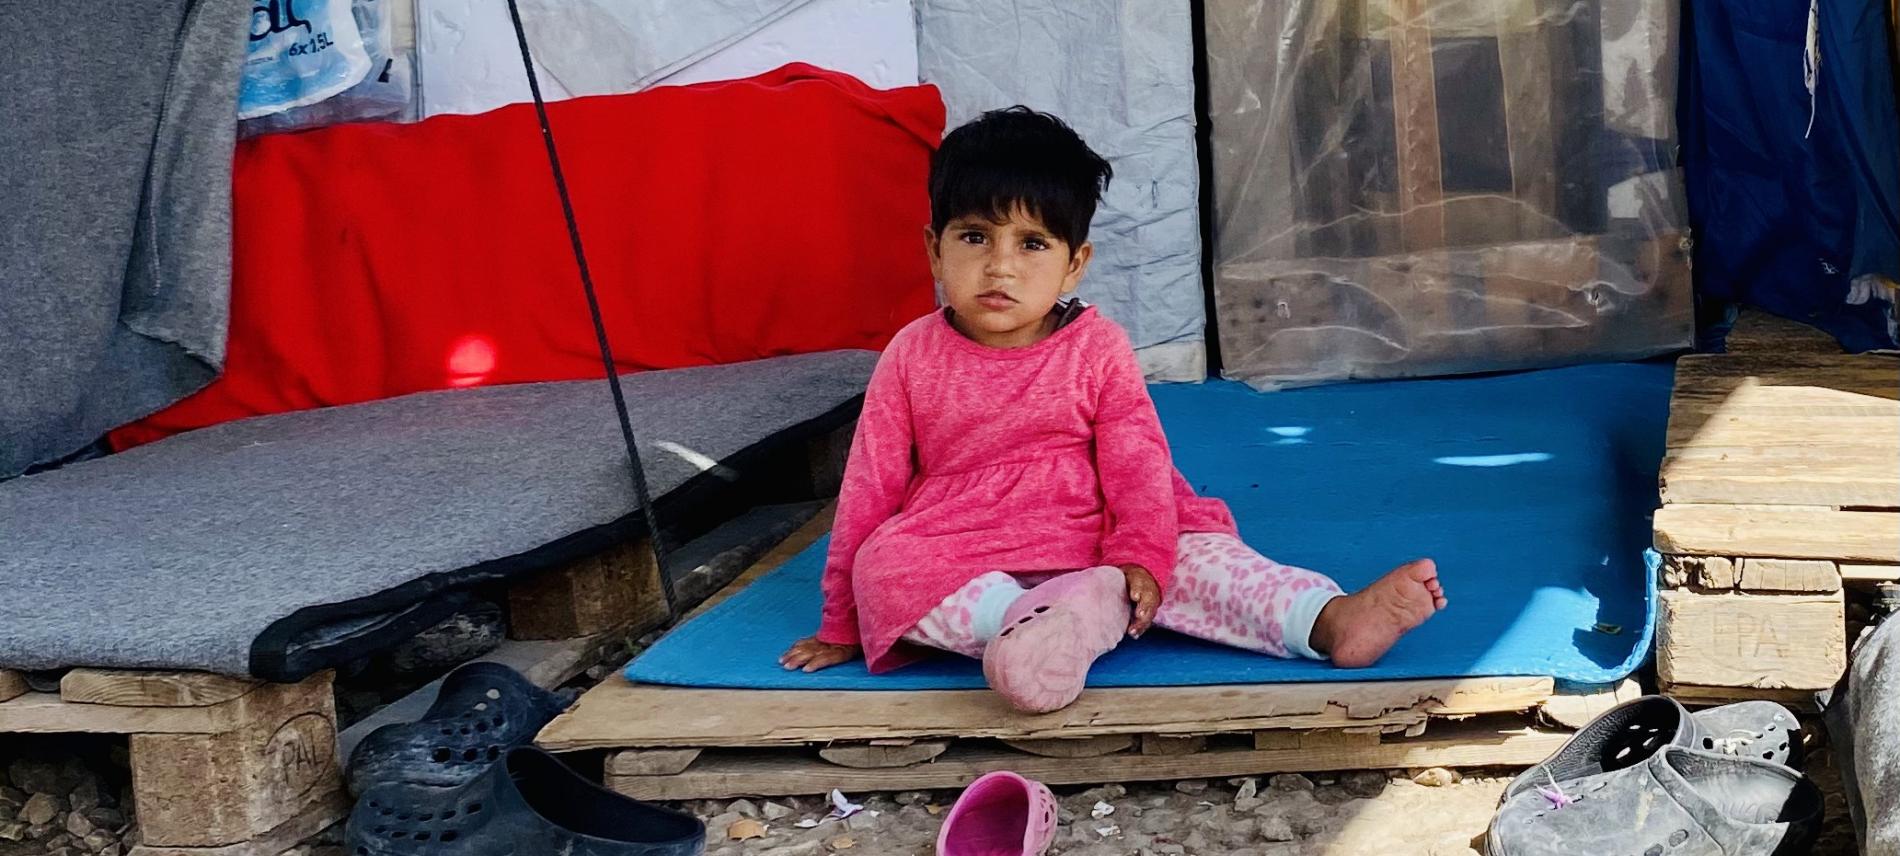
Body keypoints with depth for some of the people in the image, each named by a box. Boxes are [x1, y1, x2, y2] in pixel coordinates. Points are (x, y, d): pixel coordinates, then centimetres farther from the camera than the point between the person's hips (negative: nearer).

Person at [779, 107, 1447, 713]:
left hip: (1092, 549, 1)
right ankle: (1037, 623, -50)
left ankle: (1330, 620, -38)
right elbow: (870, 488, 3)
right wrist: (841, 625, 4)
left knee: (1194, 551, -23)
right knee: (886, 568, -32)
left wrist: (1141, 558, -25)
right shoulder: (912, 357, 1)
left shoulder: (1098, 349, 1)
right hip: (962, 567, -1)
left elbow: (1137, 465, -5)